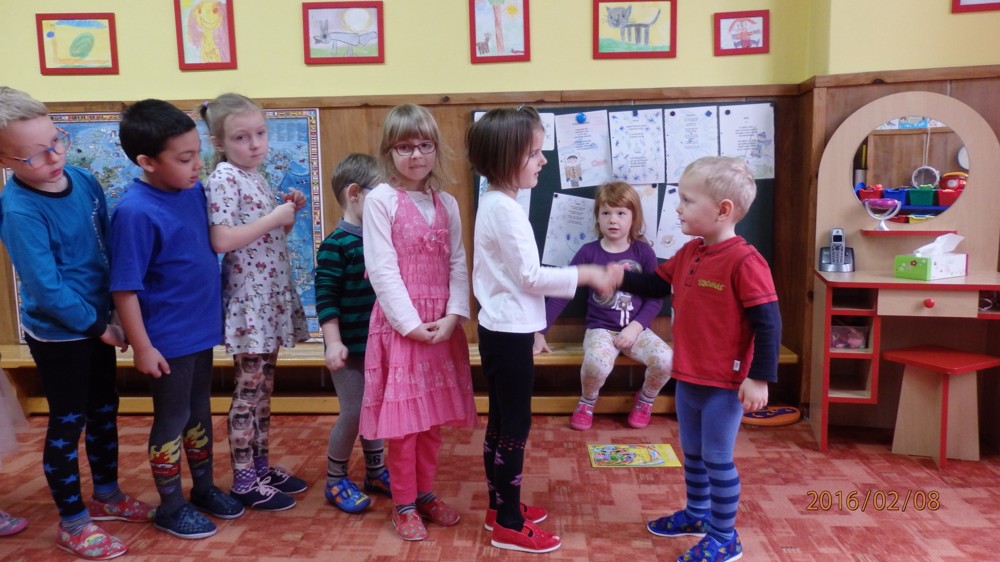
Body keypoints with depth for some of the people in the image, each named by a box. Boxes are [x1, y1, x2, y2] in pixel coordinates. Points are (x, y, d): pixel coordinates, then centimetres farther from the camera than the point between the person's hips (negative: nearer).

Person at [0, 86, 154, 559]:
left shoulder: (83, 180, -4)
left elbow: (111, 243, 6)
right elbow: (46, 289, -23)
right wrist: (98, 326, -15)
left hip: (97, 322, 7)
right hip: (57, 333, -7)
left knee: (104, 410, 19)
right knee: (68, 423, 7)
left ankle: (108, 495, 40)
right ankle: (72, 523, 26)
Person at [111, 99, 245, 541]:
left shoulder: (194, 191, -3)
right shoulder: (135, 212, -23)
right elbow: (125, 289, -19)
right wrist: (142, 347, -16)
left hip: (201, 329, 7)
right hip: (167, 339, -7)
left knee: (200, 412, 21)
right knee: (171, 420, 10)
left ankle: (204, 488, 41)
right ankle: (171, 507, 30)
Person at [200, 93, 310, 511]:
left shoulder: (256, 177, 12)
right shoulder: (223, 178, -12)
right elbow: (222, 241, -22)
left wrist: (289, 212, 2)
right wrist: (275, 217, -17)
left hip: (272, 295, 8)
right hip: (248, 299, -8)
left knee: (264, 387, 15)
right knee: (248, 390, 1)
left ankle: (261, 465, 28)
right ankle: (244, 480, 13)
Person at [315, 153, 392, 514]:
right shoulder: (336, 245, -15)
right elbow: (325, 296, -17)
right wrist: (333, 342, -21)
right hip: (350, 346, -7)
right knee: (353, 411, 1)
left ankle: (376, 472, 34)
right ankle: (335, 481, 21)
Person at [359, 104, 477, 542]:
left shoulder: (447, 204, 9)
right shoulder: (380, 199, -6)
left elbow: (458, 265, 5)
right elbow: (381, 269, -11)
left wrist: (453, 316, -9)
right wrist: (410, 322, -15)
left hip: (442, 323, 5)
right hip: (399, 322, -4)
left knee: (434, 415, 12)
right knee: (403, 417, 3)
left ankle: (426, 493, 29)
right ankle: (404, 504, 19)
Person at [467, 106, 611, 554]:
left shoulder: (491, 203, 11)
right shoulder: (506, 209, -19)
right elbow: (529, 278, -19)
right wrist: (582, 274, -9)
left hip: (499, 328, 10)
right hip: (509, 333, -10)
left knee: (500, 421, 17)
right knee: (515, 426, 0)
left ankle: (500, 506, 31)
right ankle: (508, 526, 13)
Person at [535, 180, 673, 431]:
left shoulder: (643, 252, 0)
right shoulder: (589, 252, -3)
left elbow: (655, 298, 2)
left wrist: (635, 328, -13)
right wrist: (539, 332, -6)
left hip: (636, 329, 2)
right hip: (600, 328, -2)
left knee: (665, 360, -26)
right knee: (596, 364, -34)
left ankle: (645, 400, 10)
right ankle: (587, 402, 3)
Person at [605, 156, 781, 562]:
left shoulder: (744, 261, -21)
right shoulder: (689, 253, 4)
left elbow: (768, 323, -20)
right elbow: (657, 285, 18)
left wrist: (759, 378, -20)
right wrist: (623, 279, 1)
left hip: (724, 384, -8)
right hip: (688, 377, 8)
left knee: (717, 459, 6)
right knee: (692, 454, 22)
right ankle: (697, 514, 43)